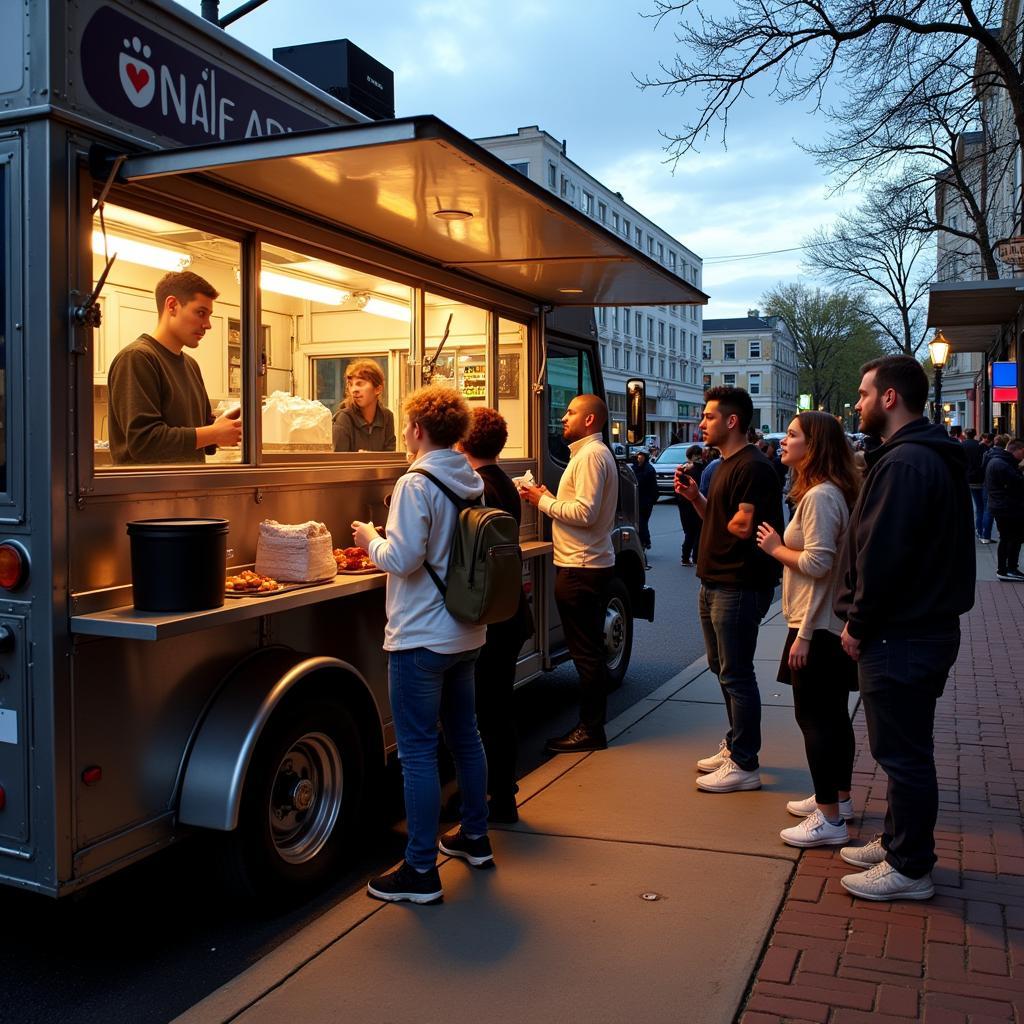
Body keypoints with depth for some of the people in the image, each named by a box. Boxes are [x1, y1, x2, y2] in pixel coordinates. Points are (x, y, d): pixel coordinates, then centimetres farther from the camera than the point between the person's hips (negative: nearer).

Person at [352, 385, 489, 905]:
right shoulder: (472, 483, 7)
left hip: (420, 638, -8)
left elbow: (403, 559, -22)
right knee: (465, 736, 19)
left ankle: (421, 870, 7)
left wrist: (370, 539, -2)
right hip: (466, 633, 8)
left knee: (417, 751, -1)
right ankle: (475, 837, 34)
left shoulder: (416, 484, -17)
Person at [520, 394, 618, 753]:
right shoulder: (591, 452, 17)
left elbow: (584, 513, -23)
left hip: (582, 570, -11)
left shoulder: (591, 455, -15)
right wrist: (548, 498, 5)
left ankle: (591, 730, 6)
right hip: (585, 565, 11)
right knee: (589, 651, 15)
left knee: (586, 652, -2)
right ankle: (590, 725, 24)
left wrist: (544, 501, -13)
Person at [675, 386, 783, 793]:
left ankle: (744, 765, 5)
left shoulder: (753, 467, -17)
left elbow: (742, 526, -24)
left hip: (738, 587, -11)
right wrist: (695, 497, 3)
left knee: (736, 675, -4)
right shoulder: (726, 465, 16)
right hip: (714, 583, 11)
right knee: (721, 667, 18)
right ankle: (734, 746, 32)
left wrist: (718, 519, -5)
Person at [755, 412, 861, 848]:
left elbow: (817, 563, -24)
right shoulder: (831, 492, 14)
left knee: (814, 717, -4)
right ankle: (839, 799, 31)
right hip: (832, 624, 11)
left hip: (817, 627, -11)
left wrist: (776, 549, -12)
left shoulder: (820, 496, -18)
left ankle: (828, 819, 3)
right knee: (833, 714, 18)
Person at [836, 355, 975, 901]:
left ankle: (909, 868, 14)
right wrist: (864, 619, 15)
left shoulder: (905, 462, -21)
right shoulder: (936, 457, 13)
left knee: (902, 752, 1)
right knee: (907, 749, 20)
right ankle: (898, 842, 34)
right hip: (926, 625, 11)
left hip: (900, 636, -11)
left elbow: (881, 555, -25)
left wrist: (858, 623, -13)